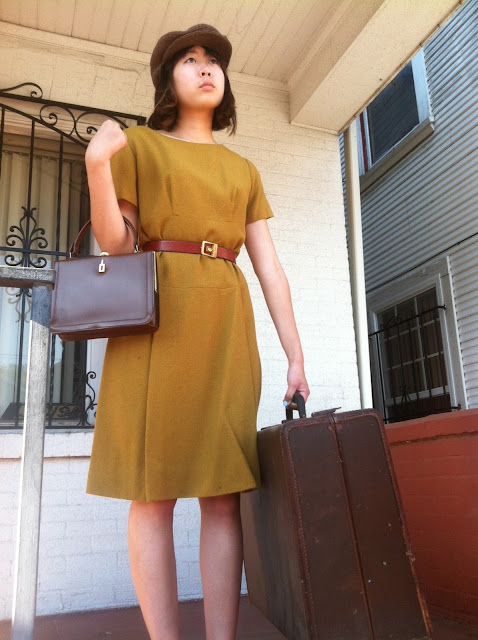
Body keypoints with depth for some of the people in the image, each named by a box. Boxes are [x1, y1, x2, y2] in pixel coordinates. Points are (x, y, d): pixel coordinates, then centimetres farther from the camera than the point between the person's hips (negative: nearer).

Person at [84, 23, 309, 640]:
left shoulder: (244, 170, 21)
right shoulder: (139, 144, 14)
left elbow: (269, 267, 12)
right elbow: (114, 243, 3)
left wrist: (295, 356, 4)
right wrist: (96, 166, -14)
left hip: (225, 326, 3)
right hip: (154, 318, -2)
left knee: (224, 490, -1)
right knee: (152, 490, -5)